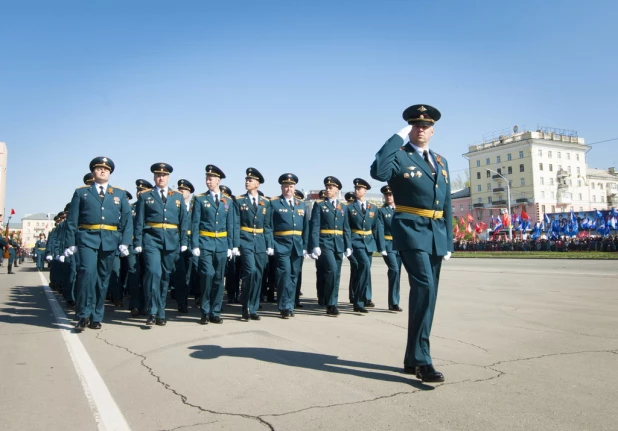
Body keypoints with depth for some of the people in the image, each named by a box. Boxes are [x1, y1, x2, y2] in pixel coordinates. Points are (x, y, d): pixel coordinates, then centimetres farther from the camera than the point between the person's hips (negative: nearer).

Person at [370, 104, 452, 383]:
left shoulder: (441, 161, 18)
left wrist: (448, 240, 14)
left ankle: (412, 358, 20)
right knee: (424, 289, -20)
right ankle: (421, 360, -12)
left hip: (436, 234, 7)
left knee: (426, 294, 9)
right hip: (412, 230, -7)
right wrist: (397, 137, -16)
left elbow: (446, 204, 19)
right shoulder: (399, 155, -1)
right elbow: (378, 172, -26)